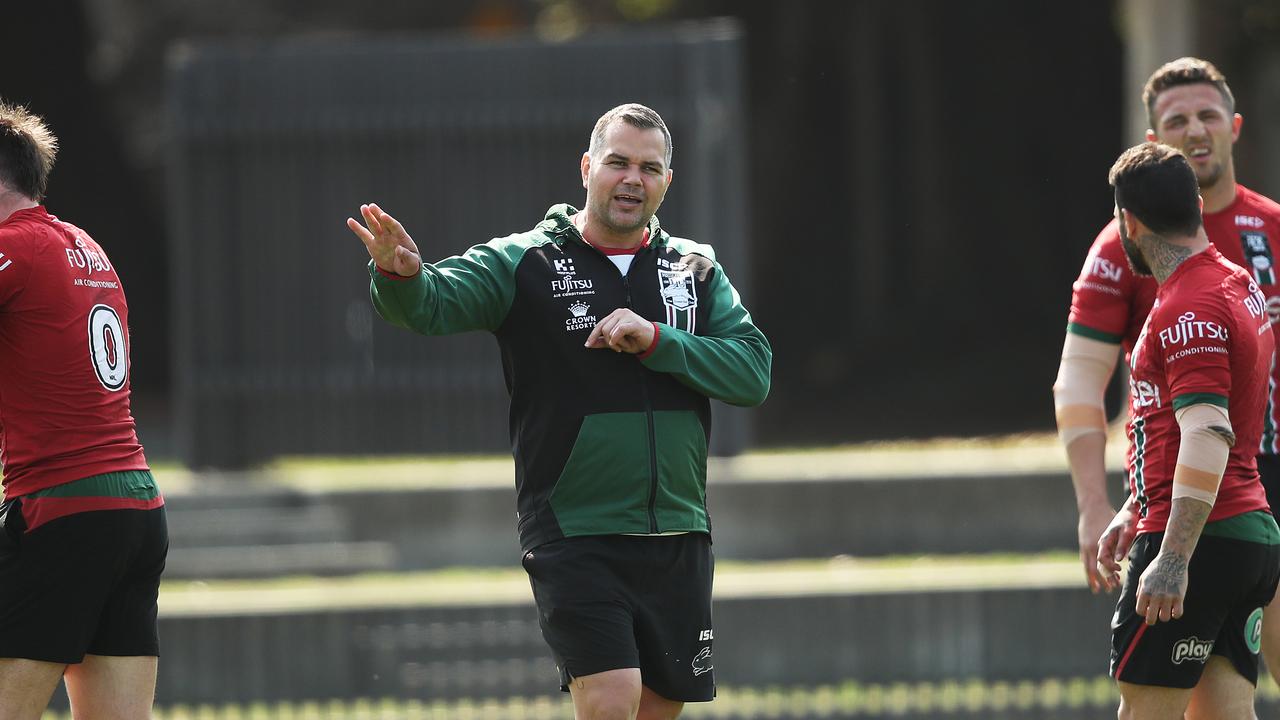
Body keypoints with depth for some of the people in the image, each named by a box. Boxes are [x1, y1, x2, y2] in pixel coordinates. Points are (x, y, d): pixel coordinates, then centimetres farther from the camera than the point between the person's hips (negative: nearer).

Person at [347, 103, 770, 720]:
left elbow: (753, 370, -2)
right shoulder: (523, 263, -2)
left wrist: (656, 340, -17)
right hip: (573, 541, -4)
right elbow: (431, 302, -17)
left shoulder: (696, 270, 9)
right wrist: (401, 275, -40)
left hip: (677, 541, 4)